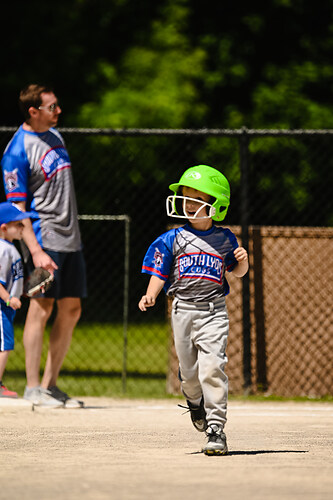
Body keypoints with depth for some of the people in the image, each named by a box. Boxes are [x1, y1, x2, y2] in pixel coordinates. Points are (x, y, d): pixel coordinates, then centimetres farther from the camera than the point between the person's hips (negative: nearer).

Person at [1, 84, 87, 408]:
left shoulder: (54, 135, 13)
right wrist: (35, 251, -24)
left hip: (70, 239, 8)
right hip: (43, 237, -8)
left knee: (71, 309, 6)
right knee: (42, 306, -10)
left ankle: (50, 384, 13)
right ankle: (33, 387, -7)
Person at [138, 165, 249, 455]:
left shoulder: (224, 239, 3)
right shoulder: (173, 240, 3)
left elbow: (238, 272, 14)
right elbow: (160, 274, 5)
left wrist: (243, 261, -8)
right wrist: (150, 296, -13)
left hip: (214, 311, -2)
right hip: (183, 309, 2)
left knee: (212, 367, -15)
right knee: (189, 371, 9)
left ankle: (216, 426, -12)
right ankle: (195, 401, 43)